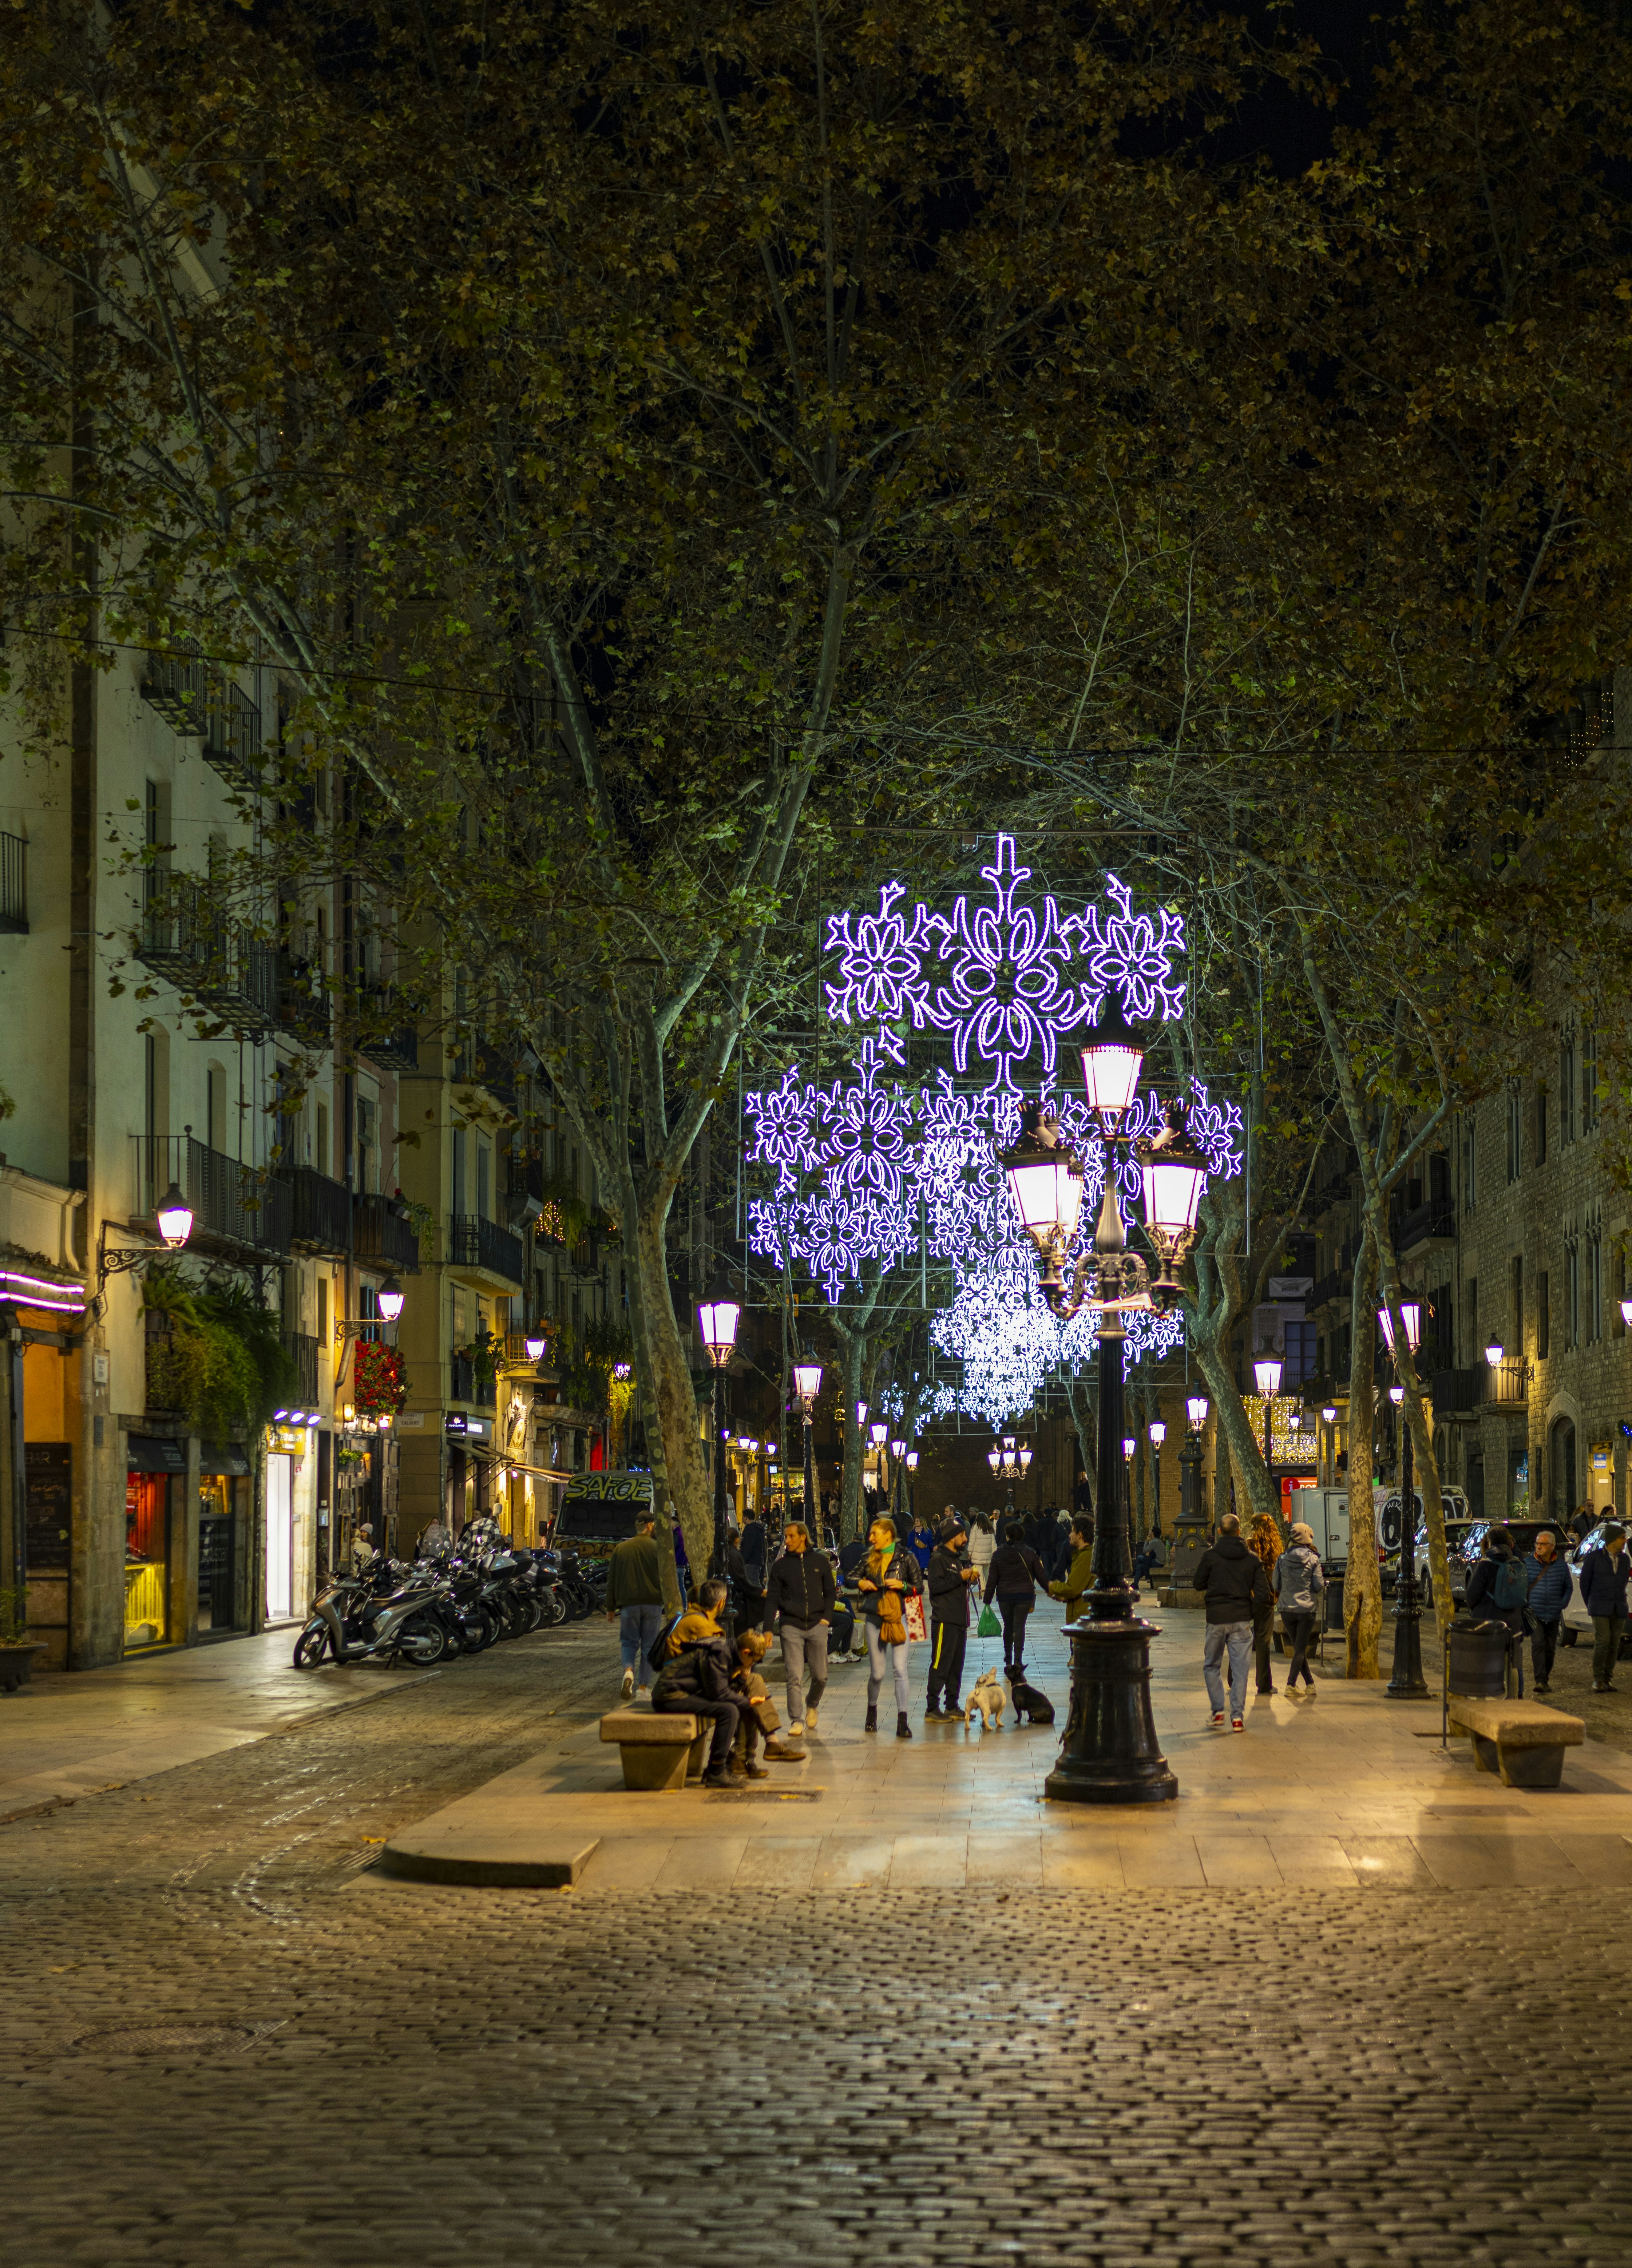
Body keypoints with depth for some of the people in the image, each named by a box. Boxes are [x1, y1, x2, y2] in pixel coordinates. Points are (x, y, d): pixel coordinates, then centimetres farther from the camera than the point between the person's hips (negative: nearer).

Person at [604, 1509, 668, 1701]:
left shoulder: (621, 1548, 6)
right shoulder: (657, 1548, -2)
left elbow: (611, 1580, 10)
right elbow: (665, 1577, -4)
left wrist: (611, 1608, 16)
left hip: (628, 1604, 1)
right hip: (653, 1604, -1)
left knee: (629, 1642, 11)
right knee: (649, 1646, 7)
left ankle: (628, 1671, -18)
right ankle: (643, 1688, 6)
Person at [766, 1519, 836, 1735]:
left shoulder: (820, 1561, 8)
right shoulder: (781, 1565, 7)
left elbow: (831, 1593, 14)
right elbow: (772, 1599, 6)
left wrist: (827, 1617, 0)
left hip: (817, 1626, 1)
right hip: (791, 1626, -1)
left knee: (820, 1676, 4)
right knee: (794, 1677, -8)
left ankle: (812, 1706, 32)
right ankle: (796, 1721, -4)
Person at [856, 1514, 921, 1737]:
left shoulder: (905, 1558, -1)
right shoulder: (869, 1558, 10)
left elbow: (919, 1586, 3)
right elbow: (858, 1578, 24)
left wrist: (902, 1585, -15)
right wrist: (860, 1583, 2)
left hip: (899, 1618, -3)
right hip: (875, 1618, 3)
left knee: (900, 1669, -10)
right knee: (877, 1672, 6)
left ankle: (902, 1722, -7)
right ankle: (872, 1710, 31)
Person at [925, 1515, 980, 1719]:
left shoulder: (958, 1558, 20)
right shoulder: (939, 1559, -9)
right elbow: (935, 1586, -21)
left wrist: (971, 1578, 8)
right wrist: (960, 1577, -19)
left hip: (960, 1620, 9)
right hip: (944, 1620, -9)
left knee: (957, 1665, 11)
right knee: (940, 1665, -8)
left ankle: (952, 1706, 17)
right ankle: (932, 1708, -6)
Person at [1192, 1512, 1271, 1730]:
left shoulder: (1210, 1556, -5)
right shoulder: (1252, 1558, 1)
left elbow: (1198, 1584, 4)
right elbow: (1263, 1591, -1)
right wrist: (1250, 1612, 10)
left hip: (1216, 1619, -1)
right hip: (1241, 1621, 1)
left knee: (1211, 1665, 16)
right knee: (1240, 1669, 5)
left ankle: (1218, 1710, 9)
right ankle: (1238, 1717, 0)